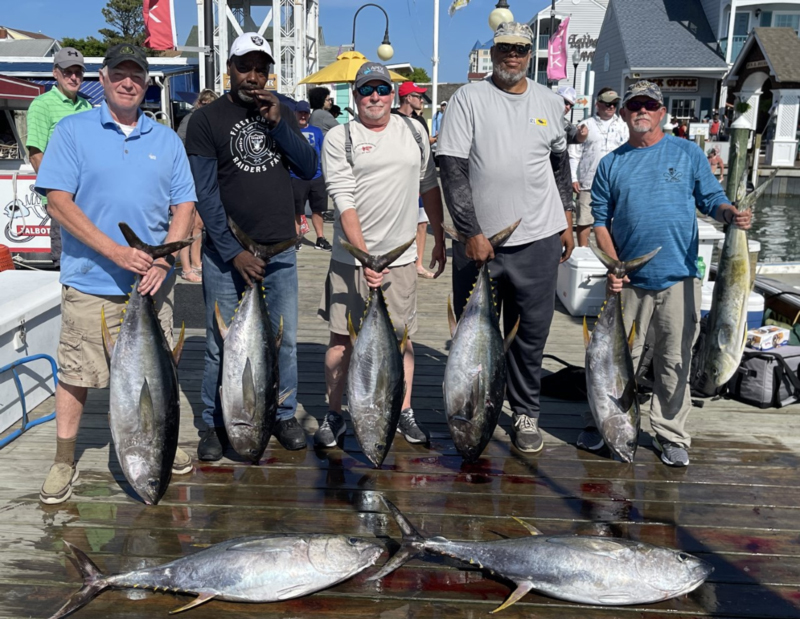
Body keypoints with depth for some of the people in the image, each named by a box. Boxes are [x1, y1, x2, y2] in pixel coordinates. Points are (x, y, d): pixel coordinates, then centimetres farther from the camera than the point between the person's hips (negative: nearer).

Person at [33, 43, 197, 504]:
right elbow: (58, 201, -7)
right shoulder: (73, 131, 1)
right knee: (77, 374, 4)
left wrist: (163, 260, -9)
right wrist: (115, 251, -17)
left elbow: (184, 205, 7)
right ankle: (64, 463, 18)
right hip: (90, 280, -3)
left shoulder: (166, 140, 10)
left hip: (153, 281, 3)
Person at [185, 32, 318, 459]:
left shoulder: (280, 113, 11)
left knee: (285, 339, 8)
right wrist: (234, 252, -14)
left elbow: (309, 168, 2)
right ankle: (215, 425, 18)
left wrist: (277, 123, -11)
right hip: (226, 253, -3)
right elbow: (205, 193, -7)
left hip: (280, 250, 3)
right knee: (221, 344, 2)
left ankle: (285, 415, 24)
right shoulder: (206, 120, -1)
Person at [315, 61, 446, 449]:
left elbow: (429, 186, 18)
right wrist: (364, 256, -19)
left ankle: (404, 412, 22)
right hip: (351, 257, -2)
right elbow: (344, 200, -11)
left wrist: (440, 239, 17)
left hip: (400, 256, 3)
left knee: (402, 336, 8)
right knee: (342, 338, 3)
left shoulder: (413, 132, 10)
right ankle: (333, 415, 18)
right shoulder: (339, 139, -3)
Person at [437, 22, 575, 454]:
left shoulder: (549, 101, 10)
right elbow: (452, 169, -9)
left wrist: (567, 221, 17)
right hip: (478, 240, -2)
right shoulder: (468, 99, -3)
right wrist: (472, 233, -14)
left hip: (538, 239, 3)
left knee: (532, 333, 9)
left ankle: (526, 413, 25)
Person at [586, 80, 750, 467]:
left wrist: (731, 214, -17)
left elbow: (712, 199, 7)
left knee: (675, 360, 5)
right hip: (630, 280, 1)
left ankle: (671, 435, 19)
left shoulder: (688, 153, 6)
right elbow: (600, 220, 7)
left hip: (678, 277, 0)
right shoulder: (611, 164, 8)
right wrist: (613, 265, -6)